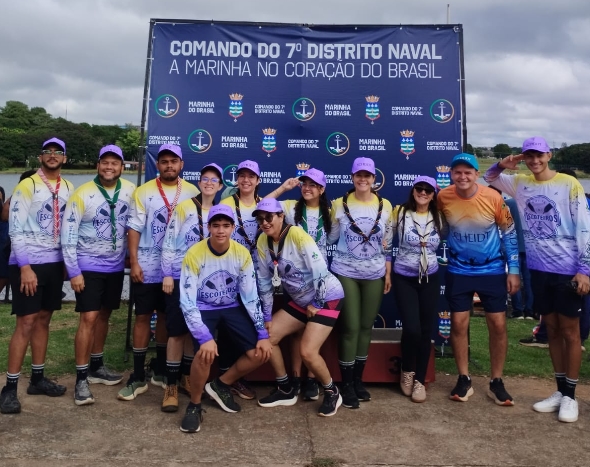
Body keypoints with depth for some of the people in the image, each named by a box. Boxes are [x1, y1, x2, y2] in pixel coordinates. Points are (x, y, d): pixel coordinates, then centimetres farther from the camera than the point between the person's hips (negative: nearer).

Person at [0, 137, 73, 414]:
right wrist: (25, 267, -17)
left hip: (54, 263, 5)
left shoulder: (69, 189, 9)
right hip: (27, 263, -5)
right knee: (26, 323, -6)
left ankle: (37, 378, 22)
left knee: (43, 319, 12)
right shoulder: (27, 186, -7)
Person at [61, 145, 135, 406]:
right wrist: (73, 271, -14)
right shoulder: (82, 195, -13)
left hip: (115, 266, 4)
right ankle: (81, 379, 2)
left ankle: (96, 367, 30)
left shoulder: (130, 191, -3)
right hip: (88, 266, -4)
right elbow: (68, 235, -12)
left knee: (104, 315, 15)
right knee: (89, 318, -8)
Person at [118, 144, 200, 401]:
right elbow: (134, 228, -3)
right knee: (143, 317, 2)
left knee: (167, 316, 12)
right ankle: (138, 378, 10)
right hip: (147, 266, -1)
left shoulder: (192, 192, 2)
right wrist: (134, 262, -10)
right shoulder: (143, 192, -2)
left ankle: (161, 371, 25)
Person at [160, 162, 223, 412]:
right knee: (177, 330, -3)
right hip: (179, 276, -4)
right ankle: (171, 385, 6)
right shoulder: (184, 207, -3)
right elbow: (169, 241, -6)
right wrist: (167, 274, -11)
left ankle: (187, 377, 26)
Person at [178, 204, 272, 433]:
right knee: (205, 353, -29)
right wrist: (204, 337, -33)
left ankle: (221, 385, 18)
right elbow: (187, 302, -23)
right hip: (204, 309, -4)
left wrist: (263, 334, -10)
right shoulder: (194, 254, -21)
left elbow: (251, 296, -6)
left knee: (260, 352, -9)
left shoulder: (242, 254, -11)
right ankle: (194, 406, -1)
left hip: (232, 308, 4)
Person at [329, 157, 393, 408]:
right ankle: (347, 385, 10)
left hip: (375, 274, 3)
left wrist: (388, 274, 7)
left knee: (366, 327, 9)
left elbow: (388, 244, 8)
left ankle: (358, 379, 24)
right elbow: (331, 239, 5)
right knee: (350, 328, -2)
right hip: (345, 273, -2)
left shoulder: (385, 206, 2)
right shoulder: (339, 204, -3)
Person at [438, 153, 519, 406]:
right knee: (458, 324, 2)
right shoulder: (443, 197, -12)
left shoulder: (493, 197, -15)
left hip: (492, 270, 0)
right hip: (458, 271, 1)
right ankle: (464, 380, 18)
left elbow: (509, 233, -4)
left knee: (498, 325, 2)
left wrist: (513, 270, -4)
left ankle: (496, 383, 18)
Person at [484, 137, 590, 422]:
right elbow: (489, 179, 20)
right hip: (539, 270, 4)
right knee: (551, 329, 13)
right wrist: (502, 165, -2)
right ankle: (559, 391, 26)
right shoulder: (520, 183, 6)